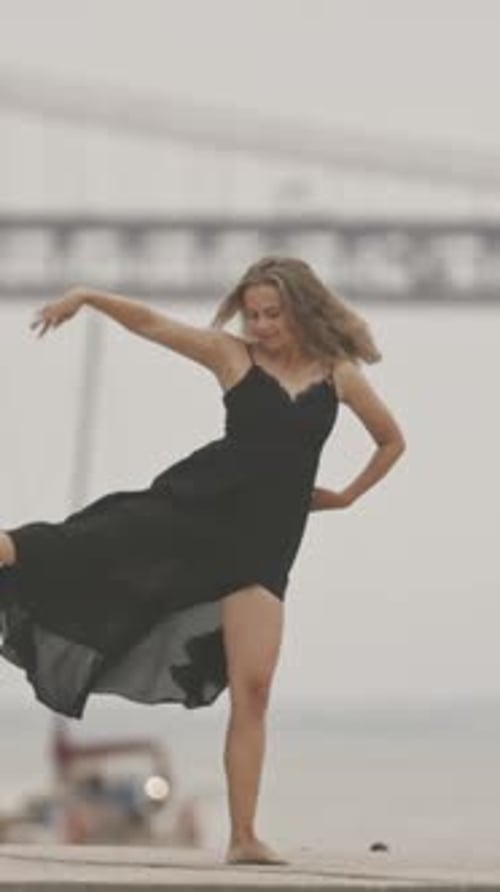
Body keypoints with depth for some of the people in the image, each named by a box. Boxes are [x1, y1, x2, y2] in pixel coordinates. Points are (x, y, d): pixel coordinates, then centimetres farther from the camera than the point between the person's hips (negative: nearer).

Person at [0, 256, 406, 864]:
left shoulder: (340, 375, 10)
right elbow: (150, 322, -2)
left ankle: (243, 837, -8)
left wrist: (346, 496, 16)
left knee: (252, 687, -7)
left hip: (265, 539, 1)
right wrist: (85, 297, -14)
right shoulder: (232, 355, 5)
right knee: (83, 545, -22)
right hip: (198, 503, -1)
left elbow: (393, 440, 24)